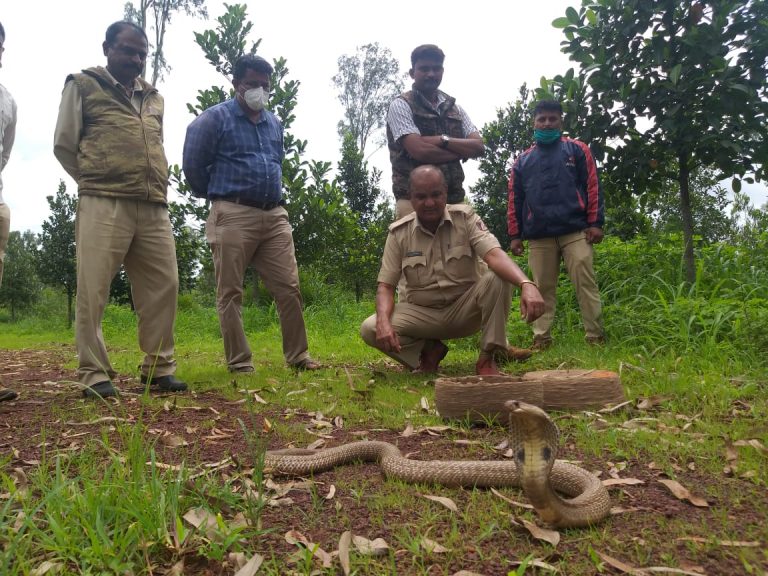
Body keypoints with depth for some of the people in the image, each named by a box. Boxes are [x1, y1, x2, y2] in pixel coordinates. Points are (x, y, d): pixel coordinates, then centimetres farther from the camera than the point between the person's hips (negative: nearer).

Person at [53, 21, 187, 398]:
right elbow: (63, 145, 8)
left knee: (162, 286, 0)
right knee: (93, 290, -6)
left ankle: (159, 369, 9)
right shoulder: (83, 86, 10)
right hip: (103, 205, -4)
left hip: (153, 208, 5)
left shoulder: (153, 98, 23)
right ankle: (94, 374, 1)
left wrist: (157, 186, 16)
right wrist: (97, 182, 8)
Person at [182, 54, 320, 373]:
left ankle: (298, 356, 11)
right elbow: (193, 164, 2)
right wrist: (218, 196, 13)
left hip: (274, 215, 5)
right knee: (230, 293, -1)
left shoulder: (275, 123, 18)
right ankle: (240, 364, 6)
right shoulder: (215, 118, 0)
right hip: (234, 216, -5)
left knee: (289, 288, 1)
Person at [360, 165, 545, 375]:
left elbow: (495, 255, -26)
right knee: (370, 329, -24)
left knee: (497, 278, -30)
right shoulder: (398, 232, -7)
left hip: (466, 309, -1)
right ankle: (429, 350, 2)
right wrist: (384, 322, -29)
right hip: (422, 313, 1)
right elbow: (386, 286, -7)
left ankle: (488, 357, -14)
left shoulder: (465, 217, -10)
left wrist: (526, 284, -47)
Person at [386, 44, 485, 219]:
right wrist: (461, 151, -1)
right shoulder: (401, 105, 1)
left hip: (454, 198, 5)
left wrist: (442, 140, -10)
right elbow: (419, 150, -13)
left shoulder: (455, 109, 18)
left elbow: (478, 146, 5)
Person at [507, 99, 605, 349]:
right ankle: (541, 339, 5)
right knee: (543, 289, 2)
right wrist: (515, 235, 6)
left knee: (586, 284, -5)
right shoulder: (523, 160, 17)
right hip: (538, 237, 2)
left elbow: (592, 187, 4)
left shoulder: (577, 150, 11)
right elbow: (515, 200, 13)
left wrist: (595, 223, -6)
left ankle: (596, 337, -1)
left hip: (576, 232, -2)